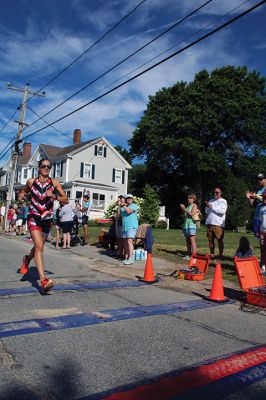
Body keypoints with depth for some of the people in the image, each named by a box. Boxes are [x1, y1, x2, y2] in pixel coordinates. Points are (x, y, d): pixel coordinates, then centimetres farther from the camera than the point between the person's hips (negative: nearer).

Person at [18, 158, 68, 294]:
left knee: (39, 246, 20)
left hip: (47, 219, 3)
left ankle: (27, 259, 55)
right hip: (33, 217, -2)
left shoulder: (55, 183, -1)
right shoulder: (31, 181, 1)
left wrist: (54, 196, -19)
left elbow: (66, 200, -2)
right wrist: (22, 194, 0)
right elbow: (24, 190, 22)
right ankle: (43, 281, -26)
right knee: (39, 246, -21)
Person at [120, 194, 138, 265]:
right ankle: (126, 258, 10)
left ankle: (131, 259, -19)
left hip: (132, 227, -7)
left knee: (129, 241, -17)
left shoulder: (134, 205, 1)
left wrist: (124, 206, -2)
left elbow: (128, 211, -15)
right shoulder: (123, 207, 20)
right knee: (125, 243, 5)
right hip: (124, 227, 7)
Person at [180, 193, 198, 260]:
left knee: (192, 241, -11)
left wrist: (184, 209, -9)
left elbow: (192, 214, -13)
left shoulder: (194, 205, 0)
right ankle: (189, 255, 14)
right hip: (186, 225, 8)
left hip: (191, 225, -8)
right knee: (187, 241, 9)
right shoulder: (188, 206, 19)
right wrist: (183, 209, 8)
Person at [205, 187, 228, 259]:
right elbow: (206, 212, 19)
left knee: (219, 240, -5)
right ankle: (212, 255, 8)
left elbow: (223, 211, -11)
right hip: (210, 223, 5)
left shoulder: (223, 201, 6)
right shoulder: (211, 200, 21)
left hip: (219, 224, -4)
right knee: (210, 239, 3)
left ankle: (220, 255, 0)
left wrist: (212, 207, -9)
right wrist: (207, 206, -2)